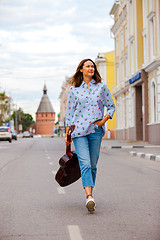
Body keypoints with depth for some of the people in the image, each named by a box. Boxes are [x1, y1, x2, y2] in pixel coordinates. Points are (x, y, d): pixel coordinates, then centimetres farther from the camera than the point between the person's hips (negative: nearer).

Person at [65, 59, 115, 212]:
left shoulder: (101, 87, 9)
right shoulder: (73, 89, 7)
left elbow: (111, 106, 13)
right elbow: (69, 112, 9)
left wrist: (104, 119, -6)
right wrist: (67, 134, 6)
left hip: (96, 130, 2)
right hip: (79, 130, -2)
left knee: (92, 165, 5)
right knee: (85, 163, -16)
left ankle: (89, 195, 19)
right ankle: (89, 197, -26)